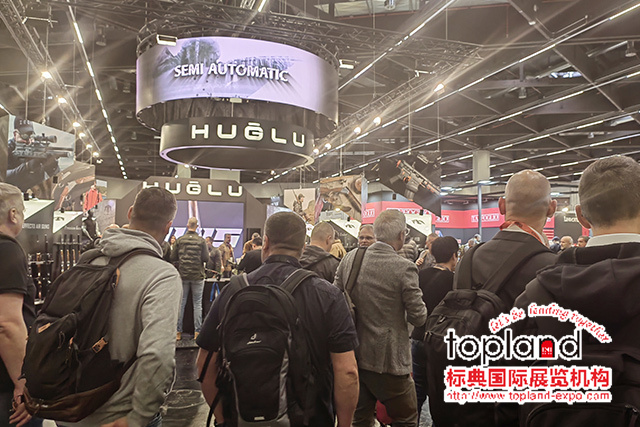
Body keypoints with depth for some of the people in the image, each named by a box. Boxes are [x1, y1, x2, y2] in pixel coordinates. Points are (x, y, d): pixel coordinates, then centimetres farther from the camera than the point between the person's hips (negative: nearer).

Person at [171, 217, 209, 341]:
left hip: (183, 275, 1)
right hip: (197, 276, -1)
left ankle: (178, 332, 12)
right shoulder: (201, 241, -6)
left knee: (181, 303, 8)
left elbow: (173, 258, 0)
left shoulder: (180, 240, -2)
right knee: (197, 304, 5)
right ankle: (197, 332, 7)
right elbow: (206, 258, -8)